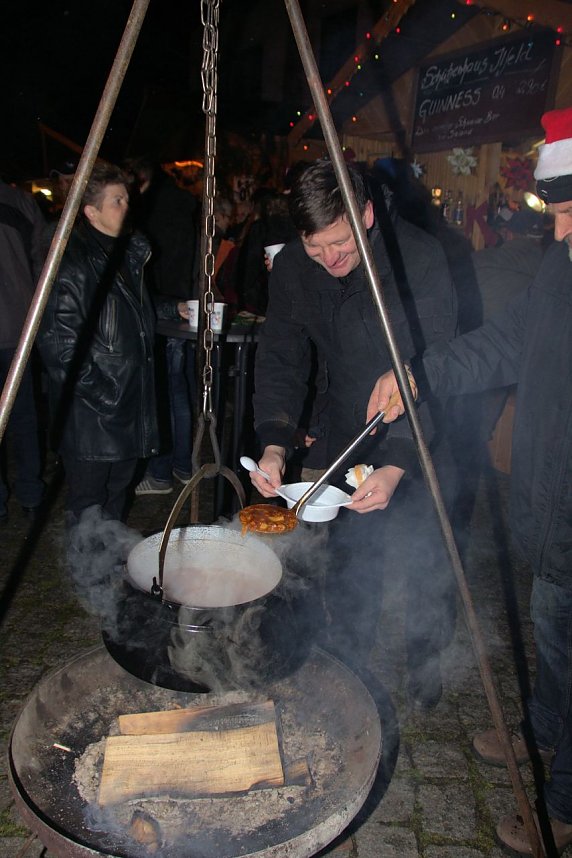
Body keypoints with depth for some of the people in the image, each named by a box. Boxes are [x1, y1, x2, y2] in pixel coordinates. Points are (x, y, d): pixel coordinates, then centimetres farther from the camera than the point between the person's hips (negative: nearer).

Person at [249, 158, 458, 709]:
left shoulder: (419, 259, -24)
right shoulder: (290, 269, -11)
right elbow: (279, 362, -10)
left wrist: (398, 464, -36)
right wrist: (273, 444, -23)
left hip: (425, 442, -3)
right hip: (349, 437, 3)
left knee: (428, 561, 9)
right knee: (349, 561, 11)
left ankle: (425, 660, 36)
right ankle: (347, 664, 34)